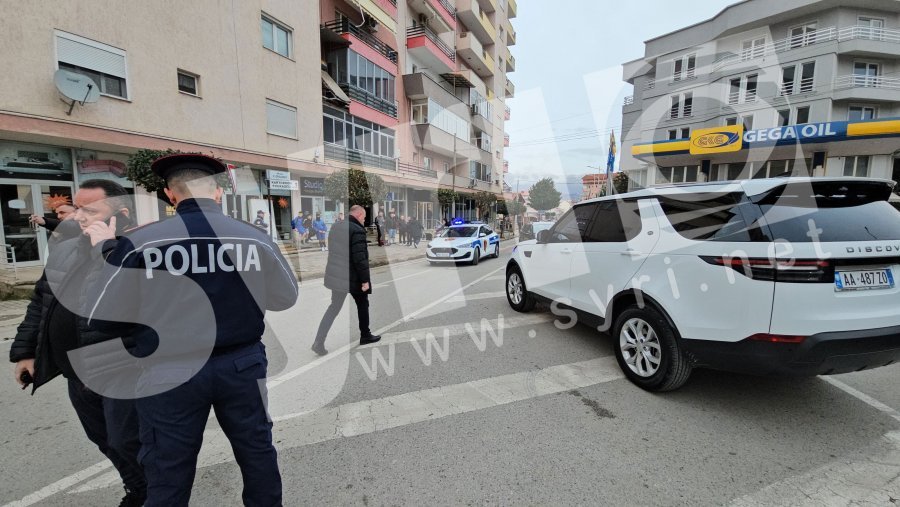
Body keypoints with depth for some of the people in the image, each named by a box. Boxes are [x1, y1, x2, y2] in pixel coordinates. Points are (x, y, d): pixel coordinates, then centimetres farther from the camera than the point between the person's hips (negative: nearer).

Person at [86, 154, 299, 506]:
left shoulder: (139, 243, -13)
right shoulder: (255, 238, -8)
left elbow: (103, 320, -4)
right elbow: (286, 298, 3)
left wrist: (148, 325, 15)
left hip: (172, 372, -1)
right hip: (242, 364, 2)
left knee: (169, 472, 18)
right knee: (257, 451, 21)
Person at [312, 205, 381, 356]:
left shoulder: (335, 226, 9)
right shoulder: (357, 231, -18)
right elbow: (360, 258, -22)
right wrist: (365, 280, -16)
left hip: (335, 274, 7)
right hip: (353, 277, -7)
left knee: (334, 307, 12)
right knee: (362, 305, 15)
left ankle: (319, 342, 4)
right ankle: (365, 336, 28)